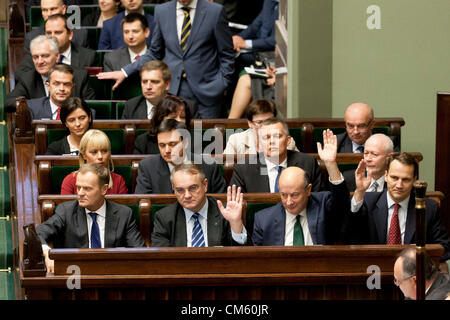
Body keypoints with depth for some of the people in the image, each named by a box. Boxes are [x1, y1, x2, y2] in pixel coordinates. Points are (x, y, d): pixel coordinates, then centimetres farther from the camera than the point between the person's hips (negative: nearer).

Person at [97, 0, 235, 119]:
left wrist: (221, 84, -5)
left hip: (206, 93, -2)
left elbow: (226, 55, 4)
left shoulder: (215, 11, -2)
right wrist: (125, 72, 11)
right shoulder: (162, 11, 7)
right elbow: (155, 53, 17)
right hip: (172, 90, 2)